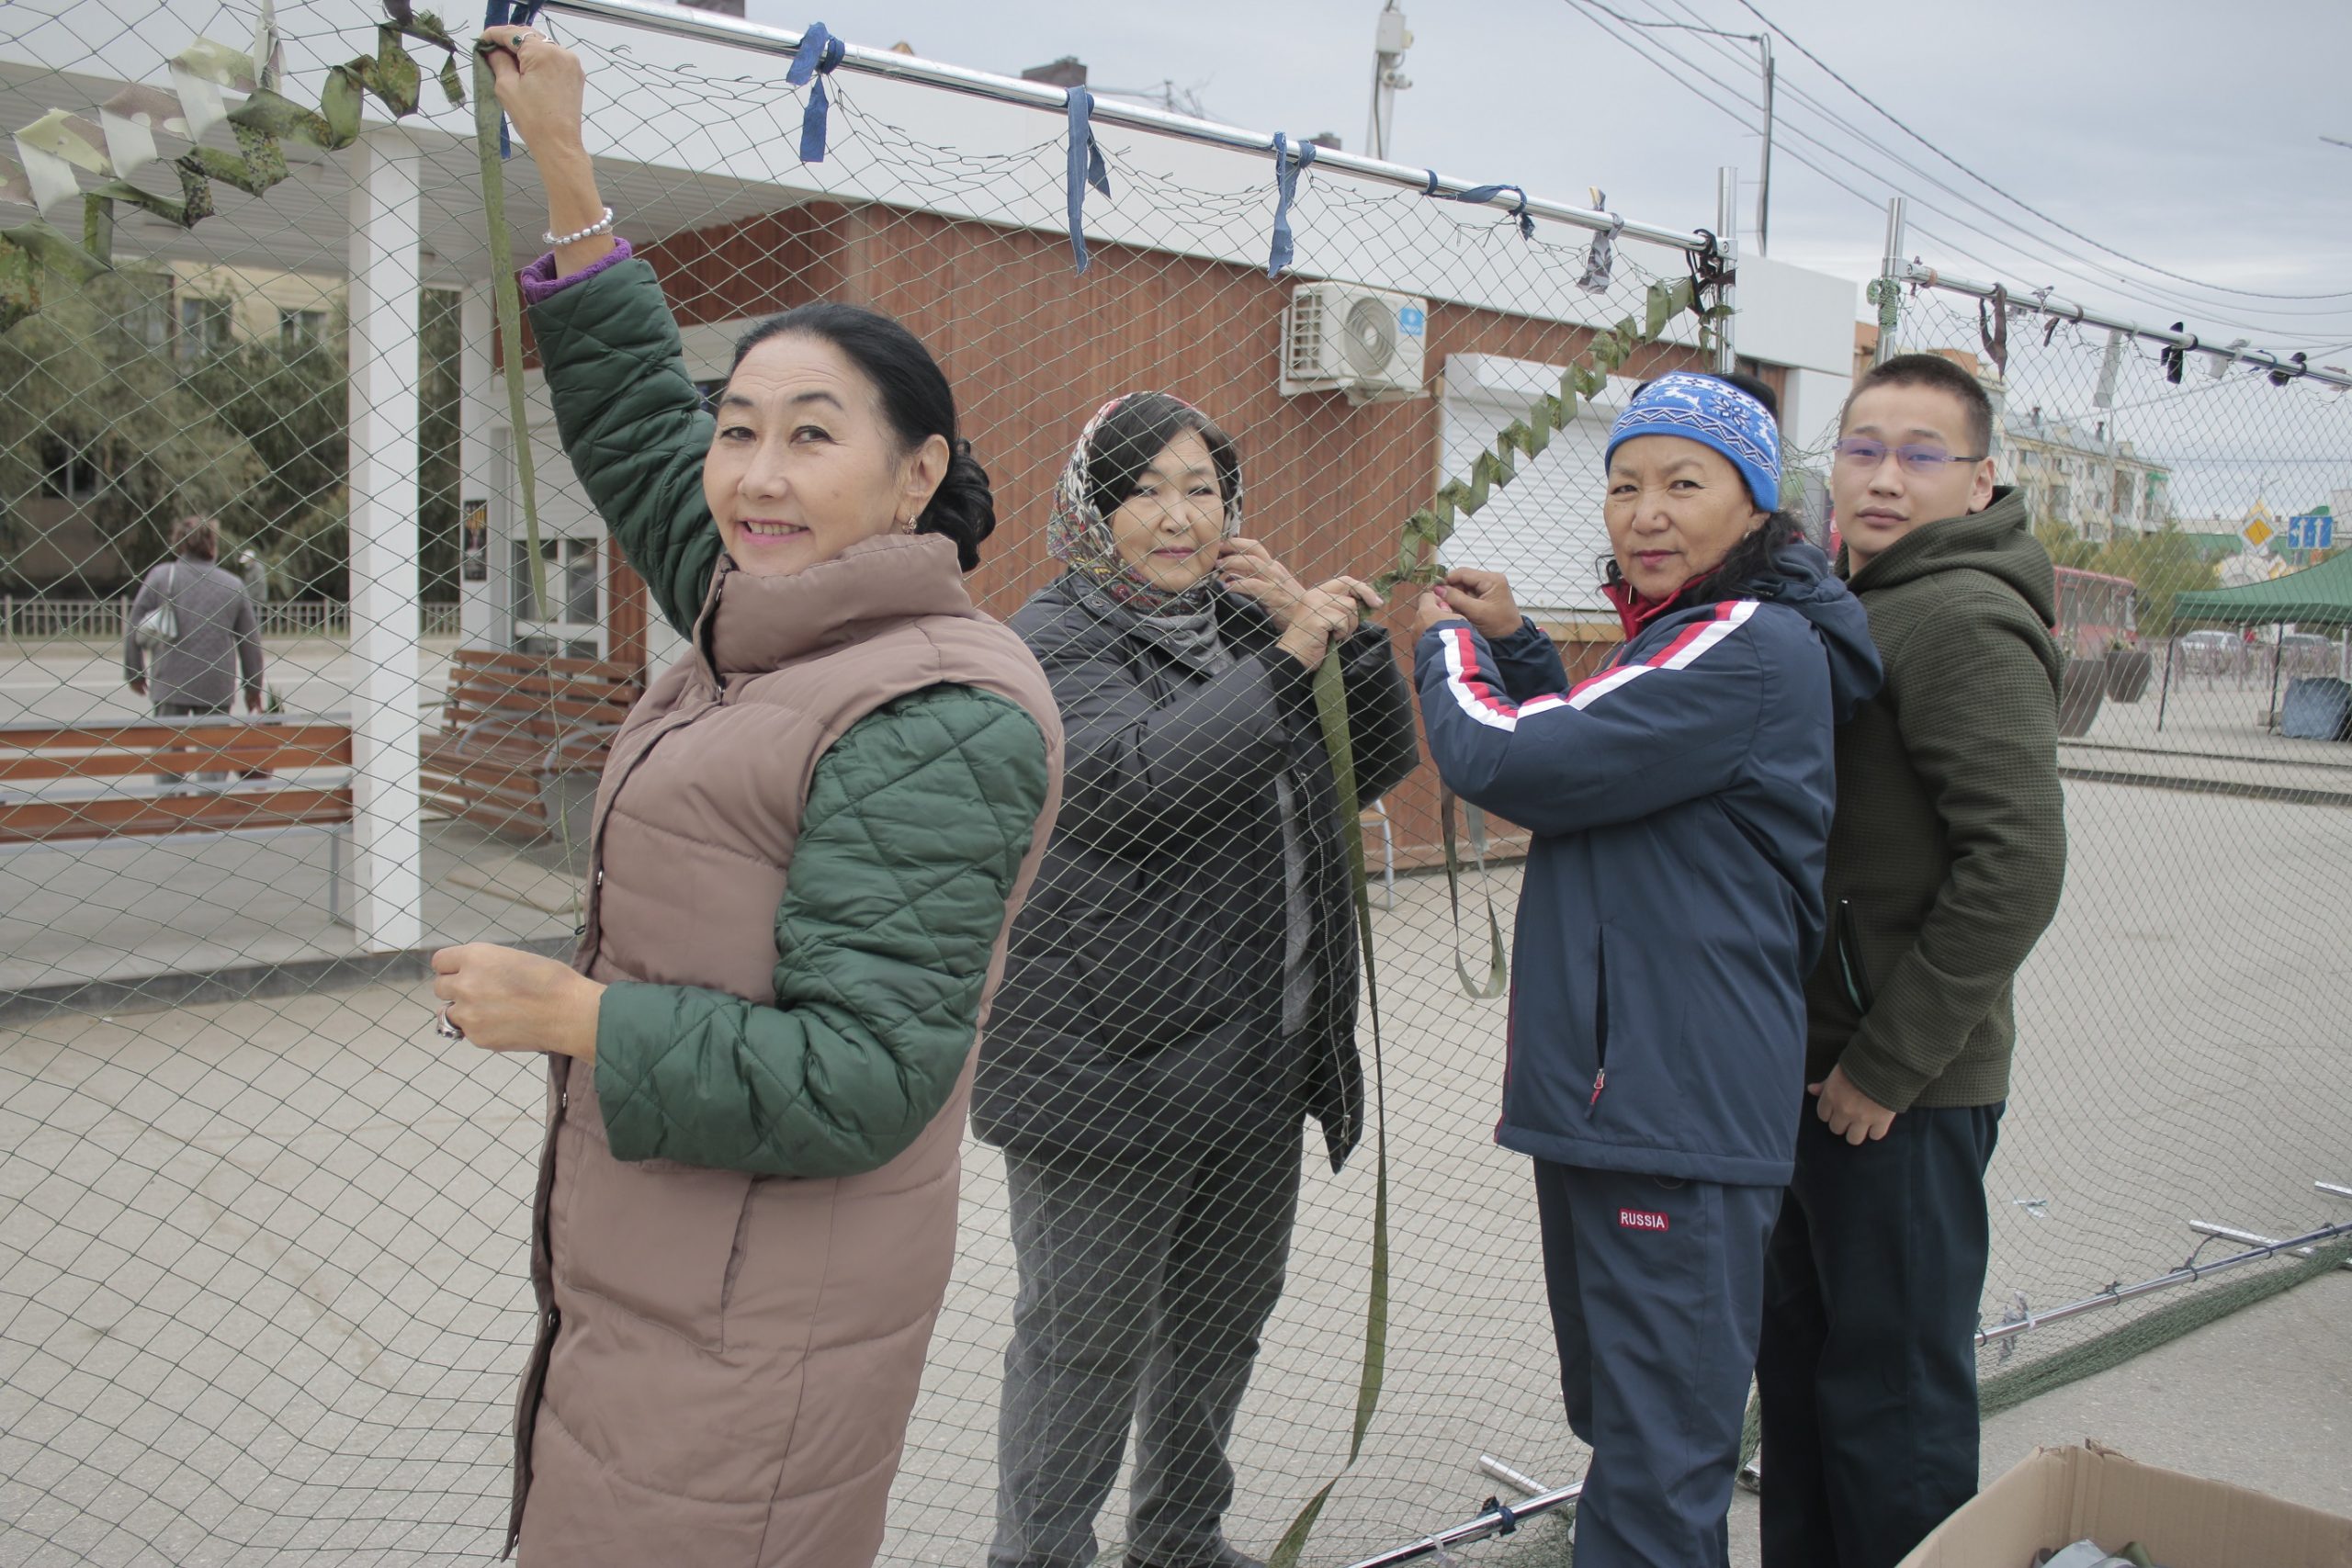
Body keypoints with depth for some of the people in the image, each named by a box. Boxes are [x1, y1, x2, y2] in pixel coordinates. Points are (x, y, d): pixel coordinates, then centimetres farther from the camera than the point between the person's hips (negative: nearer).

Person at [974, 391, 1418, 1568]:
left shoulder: (1246, 626, 13)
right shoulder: (1052, 643, -8)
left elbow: (1379, 764, 8)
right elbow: (1131, 783, -26)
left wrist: (1336, 634, -7)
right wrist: (1286, 665, -29)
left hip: (1258, 1062, 7)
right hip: (1110, 1064, -7)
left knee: (1222, 1323, 20)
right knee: (1084, 1344, 4)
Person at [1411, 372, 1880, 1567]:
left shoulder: (1750, 649, -17)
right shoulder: (1689, 638, 16)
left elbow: (1508, 762, -21)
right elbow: (1596, 769, 24)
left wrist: (1448, 650, 0)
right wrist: (1510, 645, 13)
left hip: (1676, 1108, -10)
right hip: (1609, 1092, 11)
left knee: (1655, 1466, -2)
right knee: (1619, 1421, 24)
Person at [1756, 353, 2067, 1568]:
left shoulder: (1963, 620, -16)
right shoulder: (1846, 611, 14)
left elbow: (2017, 865, -24)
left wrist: (1888, 1062, -20)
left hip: (1902, 1089, -9)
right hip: (1815, 1065, 9)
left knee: (1893, 1390, 4)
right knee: (1800, 1358, 20)